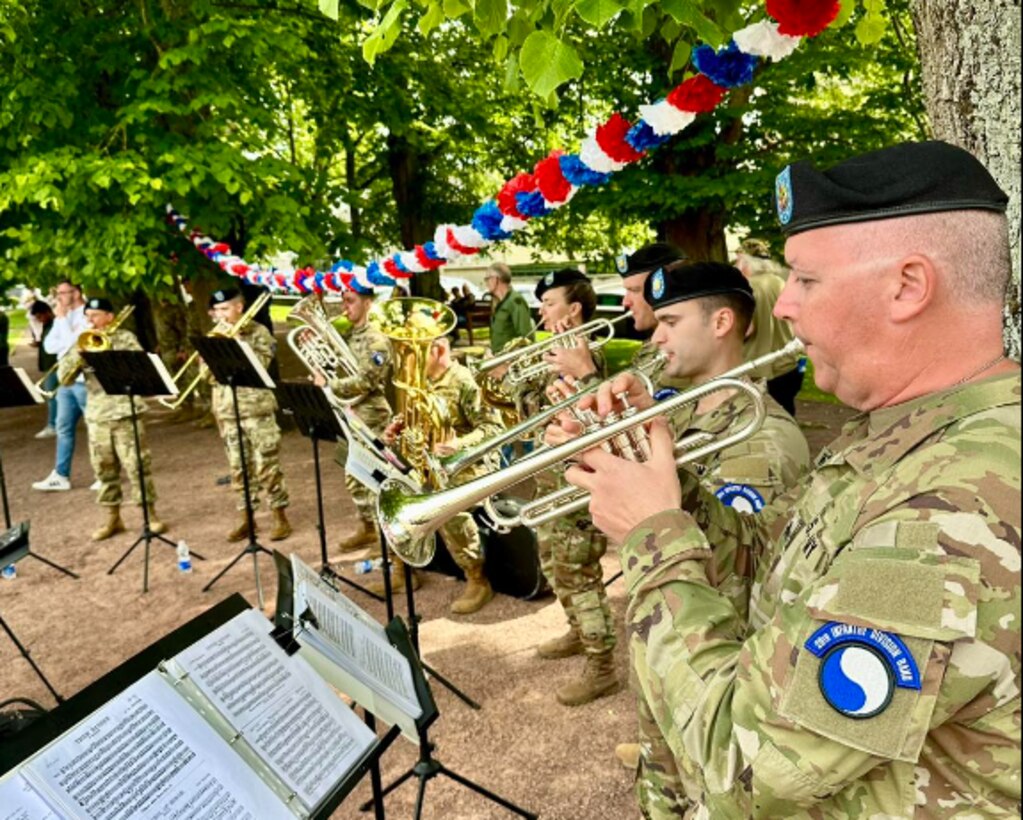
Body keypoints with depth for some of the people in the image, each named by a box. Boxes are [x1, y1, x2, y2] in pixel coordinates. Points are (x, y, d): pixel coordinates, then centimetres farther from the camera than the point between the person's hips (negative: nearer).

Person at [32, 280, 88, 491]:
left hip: (86, 381, -8)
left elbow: (72, 342, -19)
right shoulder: (63, 317, 16)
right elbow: (49, 345, 10)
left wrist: (62, 319, -10)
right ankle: (61, 475, 16)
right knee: (64, 429, 10)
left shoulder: (89, 315, -10)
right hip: (66, 380, 9)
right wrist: (60, 320, -4)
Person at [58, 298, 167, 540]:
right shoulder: (82, 344, 11)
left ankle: (151, 514, 4)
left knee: (137, 464, -5)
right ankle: (112, 518, 19)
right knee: (104, 468, 9)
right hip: (96, 415, 4)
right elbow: (64, 377, 4)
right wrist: (78, 354, -10)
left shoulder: (125, 338, 1)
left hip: (125, 412, -4)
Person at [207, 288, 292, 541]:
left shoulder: (257, 332, -2)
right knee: (239, 467, 9)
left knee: (267, 465, -2)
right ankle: (245, 517, 18)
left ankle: (280, 516, 8)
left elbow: (261, 363, -17)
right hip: (227, 412, 5)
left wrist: (237, 340, -18)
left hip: (257, 409, -5)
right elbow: (207, 371, 13)